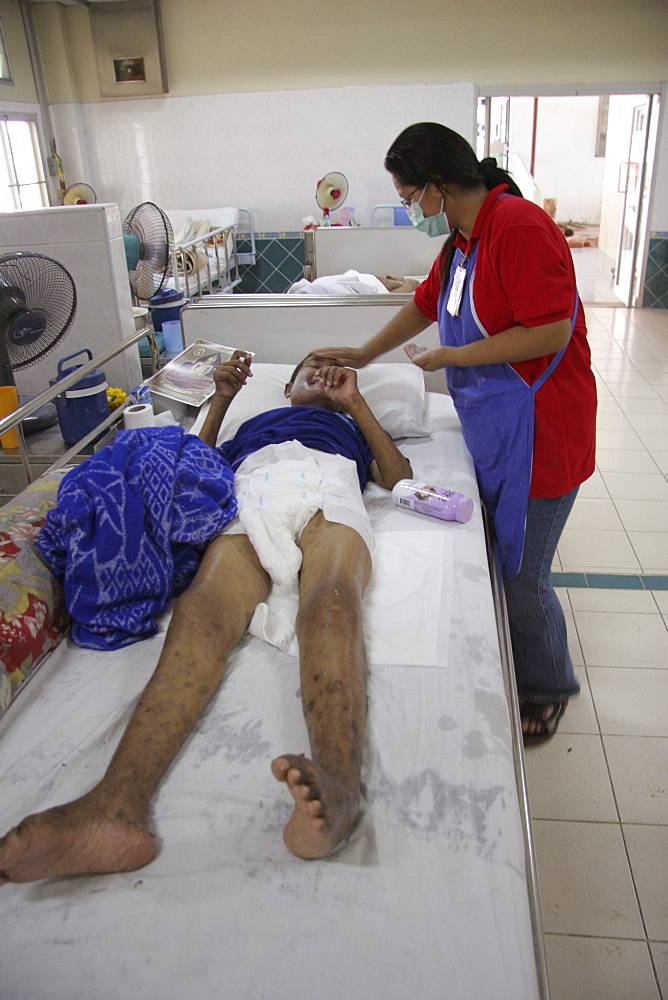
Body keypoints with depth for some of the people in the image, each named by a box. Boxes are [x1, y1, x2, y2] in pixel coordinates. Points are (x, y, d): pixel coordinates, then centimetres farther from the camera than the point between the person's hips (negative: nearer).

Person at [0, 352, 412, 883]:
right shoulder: (253, 424, 47)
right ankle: (118, 804, -57)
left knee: (330, 598, -38)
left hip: (328, 487, 0)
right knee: (207, 600, -34)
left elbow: (399, 476, 25)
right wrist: (221, 399, 26)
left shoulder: (351, 426, 43)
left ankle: (338, 783, -65)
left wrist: (356, 401, 20)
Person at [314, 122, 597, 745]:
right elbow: (426, 304, 26)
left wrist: (448, 357, -16)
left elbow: (549, 333, -24)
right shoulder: (460, 240, 12)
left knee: (521, 577, 2)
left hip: (536, 433, -9)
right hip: (488, 430, 9)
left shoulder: (519, 226, -18)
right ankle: (508, 670, 37)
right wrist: (364, 355, 25)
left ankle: (548, 689, 28)